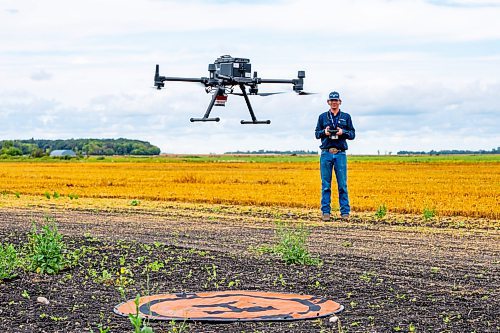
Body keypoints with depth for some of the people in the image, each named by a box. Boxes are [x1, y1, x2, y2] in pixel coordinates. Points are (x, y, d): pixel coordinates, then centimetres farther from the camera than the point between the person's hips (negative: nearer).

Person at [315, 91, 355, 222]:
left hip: (340, 154, -1)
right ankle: (325, 212, 5)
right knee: (325, 185, 2)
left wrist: (343, 132, -11)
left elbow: (352, 134, 9)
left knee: (342, 185, -2)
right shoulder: (322, 117, 12)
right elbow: (317, 134, 13)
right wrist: (324, 132, -8)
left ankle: (345, 212, 2)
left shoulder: (346, 117, 10)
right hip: (326, 153, 1)